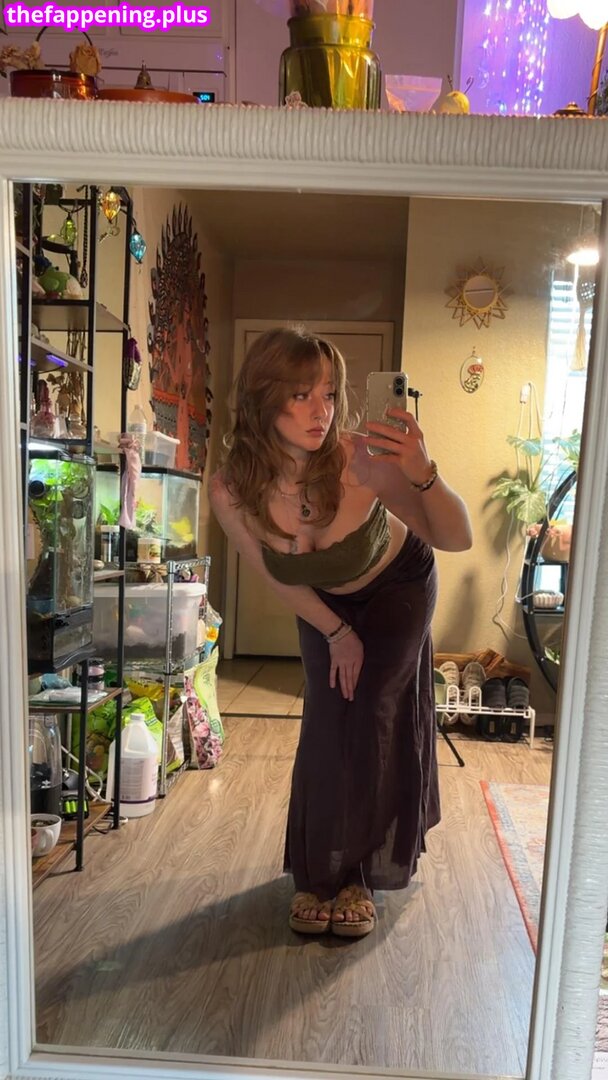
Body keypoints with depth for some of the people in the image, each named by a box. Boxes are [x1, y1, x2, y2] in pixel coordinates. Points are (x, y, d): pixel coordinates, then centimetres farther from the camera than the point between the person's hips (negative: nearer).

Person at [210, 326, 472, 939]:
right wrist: (336, 632, -5)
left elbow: (456, 539, -32)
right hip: (325, 605, 2)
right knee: (326, 732, 3)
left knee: (373, 727, 0)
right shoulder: (231, 491, -29)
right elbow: (279, 578, -12)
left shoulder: (359, 460, -37)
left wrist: (423, 474, -50)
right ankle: (317, 873, 27)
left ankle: (356, 876, 24)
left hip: (398, 586, -1)